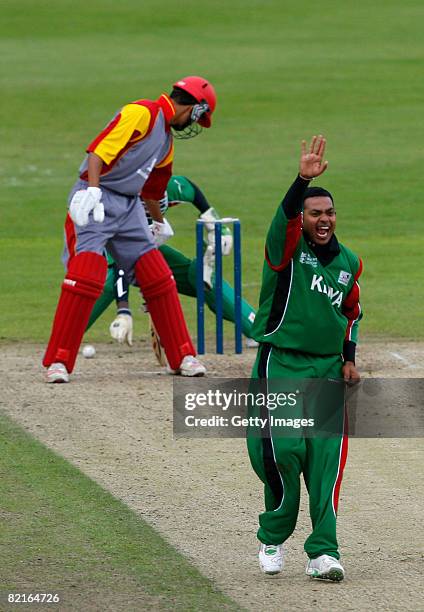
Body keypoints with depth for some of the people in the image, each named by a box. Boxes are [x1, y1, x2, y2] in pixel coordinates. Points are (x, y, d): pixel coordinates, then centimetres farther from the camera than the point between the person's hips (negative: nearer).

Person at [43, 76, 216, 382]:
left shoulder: (166, 139, 19)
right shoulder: (143, 113, -11)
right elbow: (99, 150, -23)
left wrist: (159, 221, 48)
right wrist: (92, 190, -35)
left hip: (129, 207, 9)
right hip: (97, 201, -9)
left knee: (159, 279, 6)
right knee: (86, 277, -17)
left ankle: (183, 356, 15)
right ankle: (58, 361, -12)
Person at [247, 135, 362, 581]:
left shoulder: (348, 263, 12)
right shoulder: (286, 248, -4)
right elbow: (285, 217, -25)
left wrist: (349, 358, 14)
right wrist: (303, 180, -42)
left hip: (329, 369, 4)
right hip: (281, 364, -4)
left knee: (326, 458, -6)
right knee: (285, 451, -11)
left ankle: (323, 551, -6)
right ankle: (273, 538, 11)